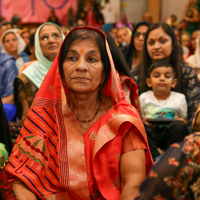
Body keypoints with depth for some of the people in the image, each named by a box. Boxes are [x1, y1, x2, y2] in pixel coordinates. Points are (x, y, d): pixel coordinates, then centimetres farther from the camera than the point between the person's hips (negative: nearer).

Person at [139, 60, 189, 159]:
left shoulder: (179, 98, 11)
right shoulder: (143, 98, 11)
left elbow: (185, 120, 14)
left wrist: (181, 122, -11)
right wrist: (144, 122, -13)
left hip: (171, 133, 0)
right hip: (151, 136, 0)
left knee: (178, 125, -31)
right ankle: (156, 158, -36)